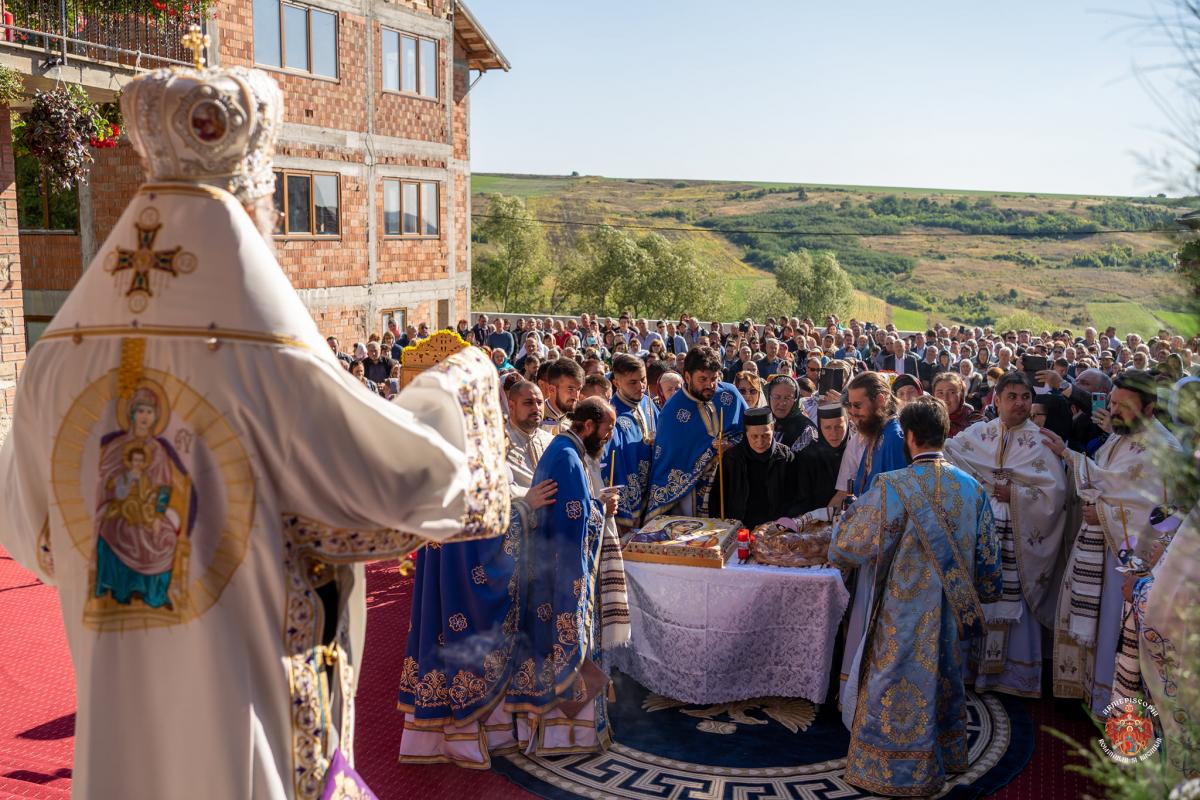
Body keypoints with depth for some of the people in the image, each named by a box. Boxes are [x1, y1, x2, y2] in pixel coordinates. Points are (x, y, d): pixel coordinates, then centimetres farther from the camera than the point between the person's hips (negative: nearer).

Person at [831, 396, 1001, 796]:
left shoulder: (892, 488, -19)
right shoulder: (971, 487, -2)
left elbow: (847, 546, -12)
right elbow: (987, 555, 6)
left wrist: (851, 512, 9)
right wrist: (982, 594, 21)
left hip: (905, 610, -5)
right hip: (952, 608, 6)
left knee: (900, 688, 8)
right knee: (943, 677, 23)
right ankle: (945, 753, 39)